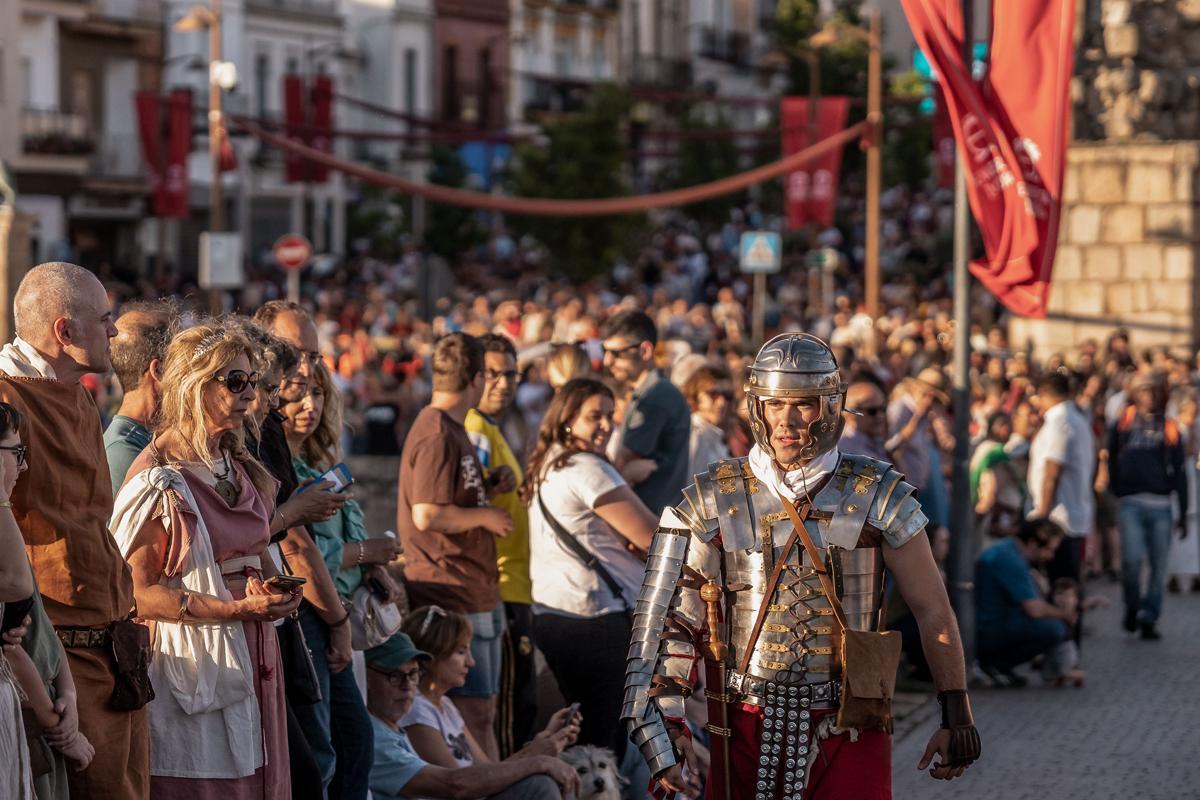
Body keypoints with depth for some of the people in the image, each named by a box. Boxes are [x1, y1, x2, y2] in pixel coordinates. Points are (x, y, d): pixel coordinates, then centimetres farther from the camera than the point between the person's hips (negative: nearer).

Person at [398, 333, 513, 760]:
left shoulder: (452, 429, 17)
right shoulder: (437, 433, -17)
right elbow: (427, 515, -25)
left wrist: (491, 490, 10)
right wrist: (485, 516, -13)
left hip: (477, 594, 11)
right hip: (454, 597, -11)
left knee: (481, 712, 14)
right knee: (472, 715, -8)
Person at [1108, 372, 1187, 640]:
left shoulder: (1170, 429, 9)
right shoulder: (1123, 424, 7)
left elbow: (1180, 473, 9)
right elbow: (1112, 460, 9)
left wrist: (1183, 512, 6)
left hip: (1161, 504, 2)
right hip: (1130, 502, -2)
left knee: (1159, 565, 2)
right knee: (1132, 558, -15)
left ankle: (1148, 618, 12)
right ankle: (1132, 606, 10)